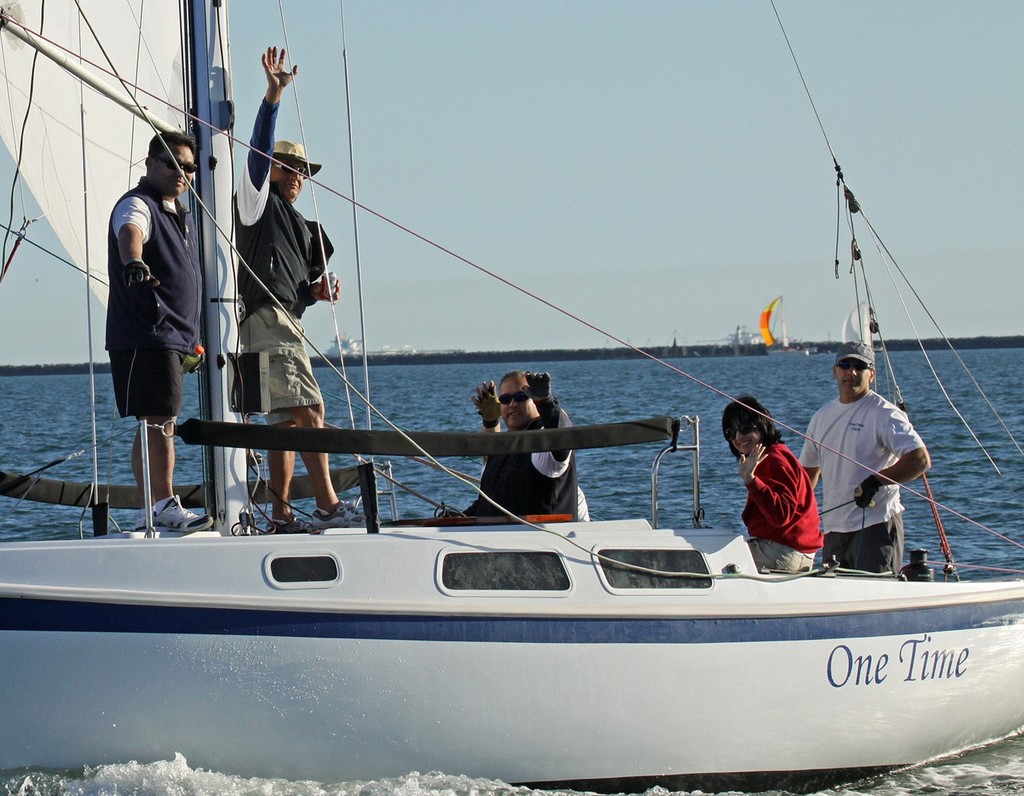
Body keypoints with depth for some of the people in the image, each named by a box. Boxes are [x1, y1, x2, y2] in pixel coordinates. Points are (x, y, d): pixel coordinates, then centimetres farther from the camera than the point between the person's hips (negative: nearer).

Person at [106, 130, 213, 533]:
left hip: (173, 337, 10)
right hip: (145, 336, -10)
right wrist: (134, 262, -56)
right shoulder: (138, 205, -9)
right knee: (158, 419, -16)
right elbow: (130, 232, -34)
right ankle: (165, 505, -18)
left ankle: (150, 515, 14)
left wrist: (193, 339, 33)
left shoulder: (181, 215, 21)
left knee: (157, 423, 11)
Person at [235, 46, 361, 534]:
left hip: (286, 319, 9)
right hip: (267, 317, -9)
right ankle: (328, 507, -23)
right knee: (310, 409, -17)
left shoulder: (301, 228, 30)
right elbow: (260, 148, -8)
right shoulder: (258, 201, 7)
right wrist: (274, 94, -18)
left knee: (286, 421, 4)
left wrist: (320, 292, 8)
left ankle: (281, 516, 3)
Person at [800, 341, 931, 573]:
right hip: (834, 529, 7)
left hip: (876, 525, -7)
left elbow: (921, 459, -16)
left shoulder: (884, 414, -5)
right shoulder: (822, 417, 17)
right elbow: (808, 471, 28)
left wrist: (875, 481, -23)